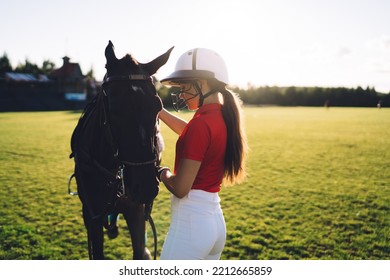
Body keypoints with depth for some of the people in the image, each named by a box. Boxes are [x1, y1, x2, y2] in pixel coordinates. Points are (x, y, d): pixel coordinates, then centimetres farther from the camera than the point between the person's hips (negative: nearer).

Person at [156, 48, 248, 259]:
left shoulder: (202, 123, -20)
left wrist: (163, 174, 1)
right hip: (215, 219, 9)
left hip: (190, 221, -9)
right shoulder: (224, 118, 5)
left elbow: (180, 188, -20)